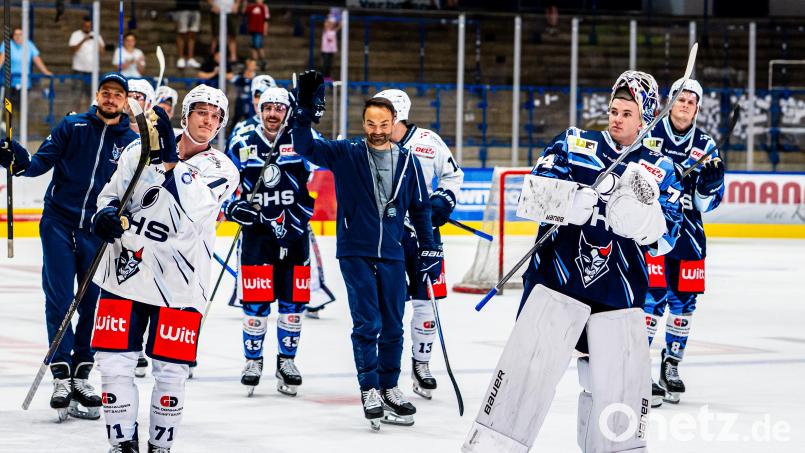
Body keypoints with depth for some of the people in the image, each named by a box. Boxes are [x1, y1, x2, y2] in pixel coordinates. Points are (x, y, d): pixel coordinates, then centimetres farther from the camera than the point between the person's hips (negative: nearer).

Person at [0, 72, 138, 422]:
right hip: (59, 223, -2)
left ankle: (81, 373, 14)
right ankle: (61, 374, -3)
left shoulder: (132, 143, 6)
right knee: (59, 298, -6)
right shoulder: (71, 127, 1)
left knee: (95, 302, 3)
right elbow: (41, 163, -3)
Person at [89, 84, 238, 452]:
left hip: (178, 284, -2)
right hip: (124, 271, 2)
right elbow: (111, 193, 16)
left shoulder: (221, 170, -1)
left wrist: (171, 161, -28)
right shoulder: (140, 149, 6)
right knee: (115, 363, -1)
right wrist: (105, 214, -6)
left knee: (171, 372, 1)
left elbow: (191, 214, -19)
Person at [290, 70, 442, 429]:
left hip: (392, 255, 3)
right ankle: (369, 390, 0)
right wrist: (305, 112, -25)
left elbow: (420, 208, 10)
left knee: (393, 327, 9)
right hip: (355, 252, -3)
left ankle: (389, 387, 21)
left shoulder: (408, 162, 4)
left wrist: (430, 251, 8)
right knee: (367, 323, -7)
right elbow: (306, 147, -11)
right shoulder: (345, 155, -1)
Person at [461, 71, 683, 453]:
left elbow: (662, 240, -2)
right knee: (528, 367, -8)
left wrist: (645, 203, -21)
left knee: (621, 379, 2)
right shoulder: (574, 145, 8)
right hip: (558, 275, -2)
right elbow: (534, 192, -6)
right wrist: (581, 199, -24)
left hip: (620, 289, 2)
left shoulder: (661, 171, 10)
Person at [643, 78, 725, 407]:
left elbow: (707, 203, 5)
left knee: (684, 300, 7)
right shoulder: (648, 133, -2)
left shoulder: (705, 145, 7)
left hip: (687, 231, 4)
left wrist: (711, 182, -14)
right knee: (652, 296, -12)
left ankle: (671, 364, 23)